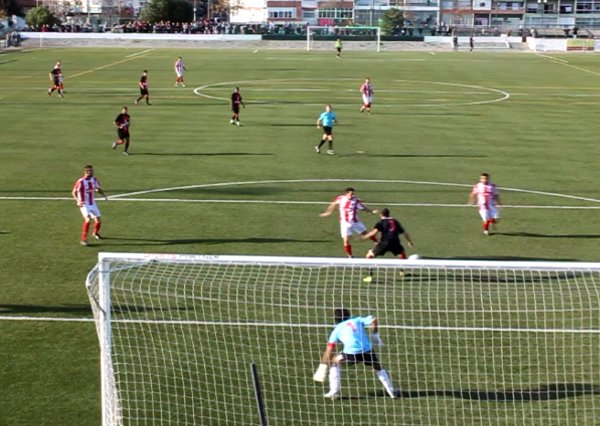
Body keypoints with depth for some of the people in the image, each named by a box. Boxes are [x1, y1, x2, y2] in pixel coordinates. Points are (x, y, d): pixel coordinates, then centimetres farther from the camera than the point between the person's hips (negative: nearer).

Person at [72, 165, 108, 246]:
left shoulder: (94, 180, -2)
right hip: (84, 205, -6)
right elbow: (74, 192, -11)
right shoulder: (80, 181, -18)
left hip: (92, 204, 6)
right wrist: (78, 201, -27)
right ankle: (83, 239, -16)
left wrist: (103, 194, -7)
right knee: (88, 219, -25)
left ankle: (95, 233, 40)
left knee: (98, 220, 7)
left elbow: (98, 189, 14)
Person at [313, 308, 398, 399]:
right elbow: (374, 320, 7)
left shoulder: (337, 329, 18)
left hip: (351, 353, -2)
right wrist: (374, 335, 21)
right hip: (367, 351, 2)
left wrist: (323, 368, 14)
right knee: (379, 367, 29)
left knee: (334, 362, 24)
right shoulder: (357, 320, 21)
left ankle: (334, 391, 14)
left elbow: (329, 351, 12)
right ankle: (391, 391, 25)